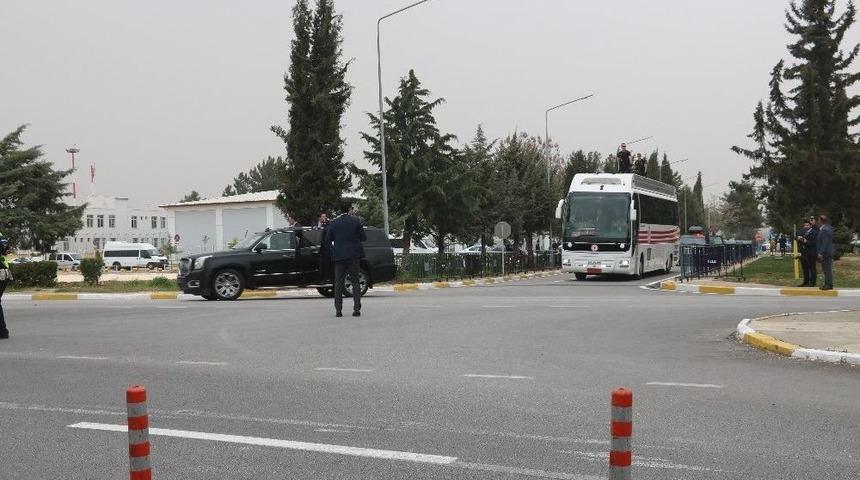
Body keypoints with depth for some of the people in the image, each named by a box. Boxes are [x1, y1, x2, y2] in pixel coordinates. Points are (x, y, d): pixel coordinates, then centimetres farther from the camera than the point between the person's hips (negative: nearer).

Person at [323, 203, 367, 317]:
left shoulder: (333, 223, 0)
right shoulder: (356, 220, -3)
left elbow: (327, 241, 1)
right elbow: (364, 237, -1)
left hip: (339, 256, 1)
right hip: (354, 255, -1)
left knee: (338, 283, 6)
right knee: (355, 282, 6)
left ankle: (338, 310, 2)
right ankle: (357, 309, 0)